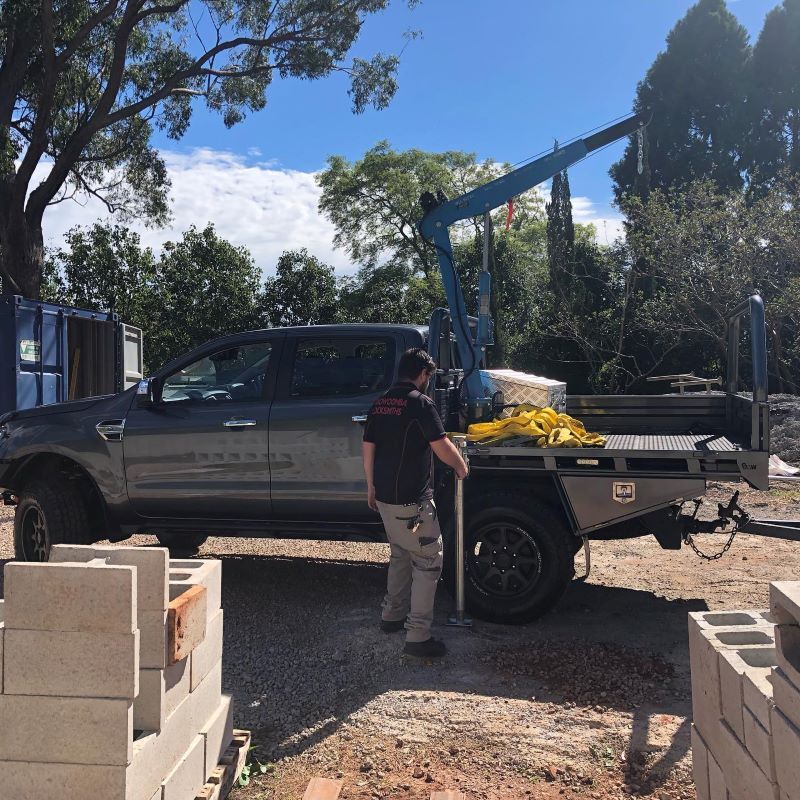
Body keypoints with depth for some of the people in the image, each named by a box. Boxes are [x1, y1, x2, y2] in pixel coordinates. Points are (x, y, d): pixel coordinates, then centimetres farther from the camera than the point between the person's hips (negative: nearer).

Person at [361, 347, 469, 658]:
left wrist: (371, 486, 20)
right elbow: (442, 446, -16)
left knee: (400, 556, 24)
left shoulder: (379, 404, 8)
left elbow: (368, 448, 12)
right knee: (428, 563, 1)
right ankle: (418, 636, 1)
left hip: (385, 498, 8)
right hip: (412, 502, -8)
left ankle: (392, 615, 33)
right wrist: (462, 468, 1)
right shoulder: (420, 403, -15)